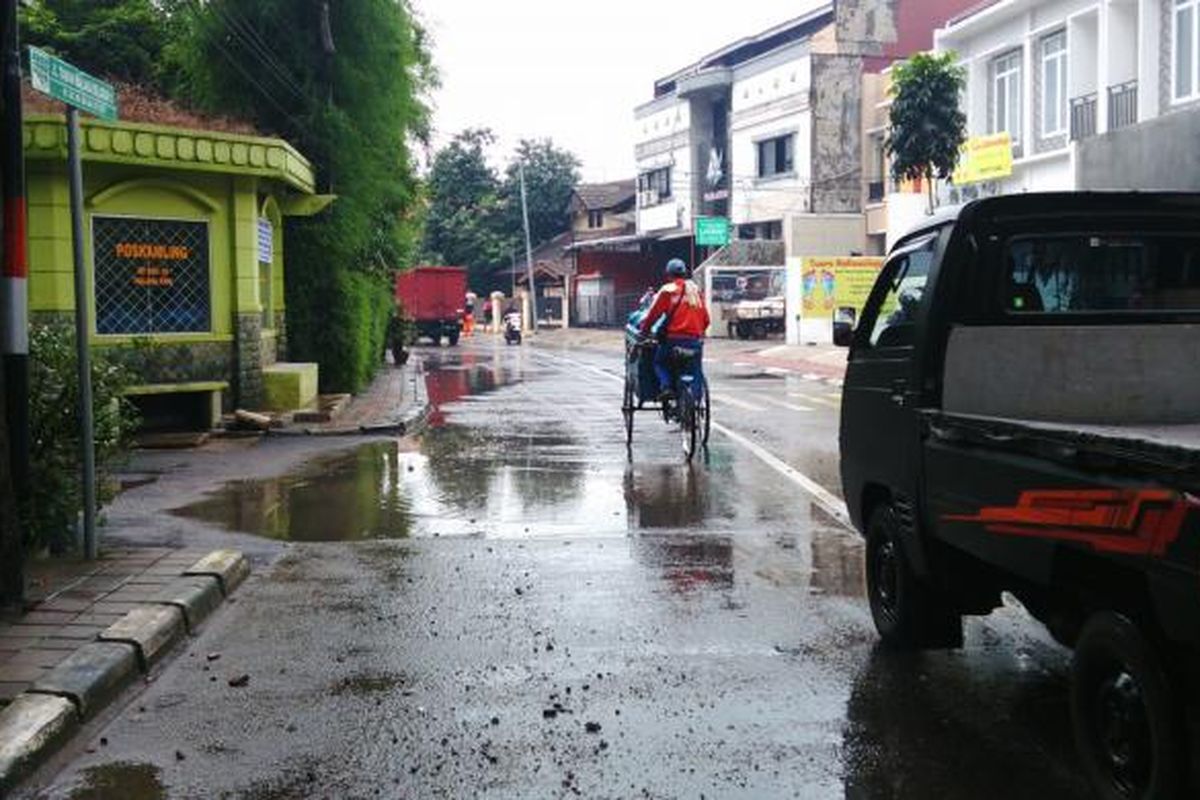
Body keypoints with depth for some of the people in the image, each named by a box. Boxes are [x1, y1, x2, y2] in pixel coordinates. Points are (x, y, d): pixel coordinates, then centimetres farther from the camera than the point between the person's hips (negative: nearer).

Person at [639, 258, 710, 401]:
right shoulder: (695, 289, 15)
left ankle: (665, 386, -11)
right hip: (695, 340, 4)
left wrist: (644, 330, 12)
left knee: (659, 363, 13)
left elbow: (654, 313, -1)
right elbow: (705, 318, 15)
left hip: (674, 338, -4)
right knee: (695, 369, 12)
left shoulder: (667, 290, -1)